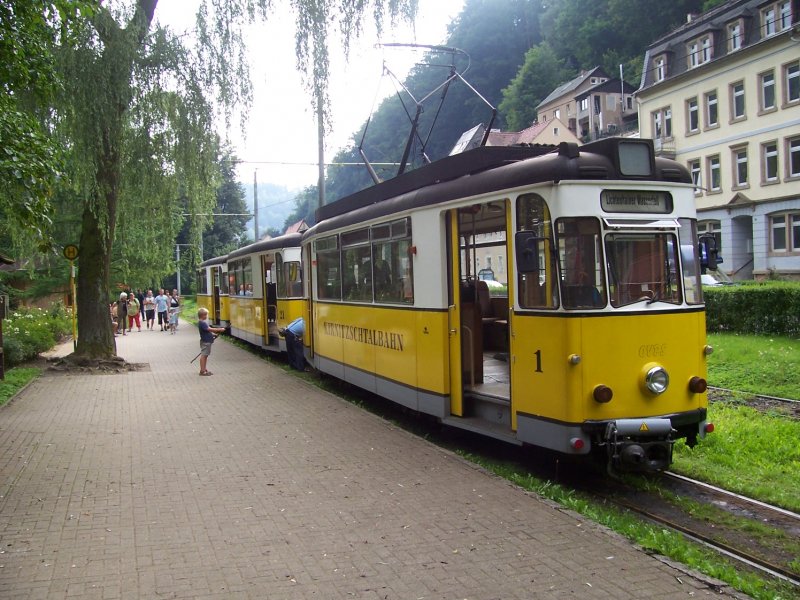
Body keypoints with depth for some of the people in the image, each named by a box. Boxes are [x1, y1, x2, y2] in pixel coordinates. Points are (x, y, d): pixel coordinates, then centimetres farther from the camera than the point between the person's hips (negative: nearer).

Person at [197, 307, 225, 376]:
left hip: (207, 341, 10)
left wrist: (213, 334, 8)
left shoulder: (203, 322, 14)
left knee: (205, 355, 14)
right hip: (205, 342, -10)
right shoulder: (202, 323, -19)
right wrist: (219, 329, -23)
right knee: (203, 355, -6)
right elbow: (209, 329, -25)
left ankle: (205, 369, 21)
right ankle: (202, 371, -4)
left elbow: (208, 330, 21)